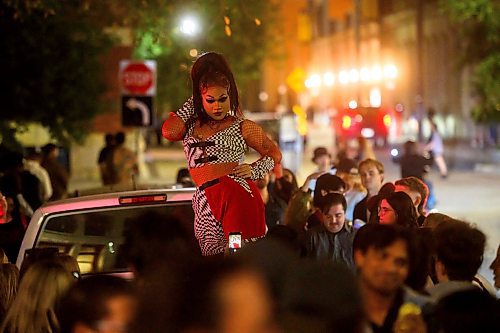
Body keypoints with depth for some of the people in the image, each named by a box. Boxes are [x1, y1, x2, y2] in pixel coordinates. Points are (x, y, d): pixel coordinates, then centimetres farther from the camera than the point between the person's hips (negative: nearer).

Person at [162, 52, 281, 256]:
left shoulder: (242, 127, 11)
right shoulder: (190, 127, 18)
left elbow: (274, 154, 17)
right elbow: (169, 131, -3)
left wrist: (254, 171, -2)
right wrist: (192, 103, 10)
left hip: (239, 194, -3)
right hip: (206, 204, 3)